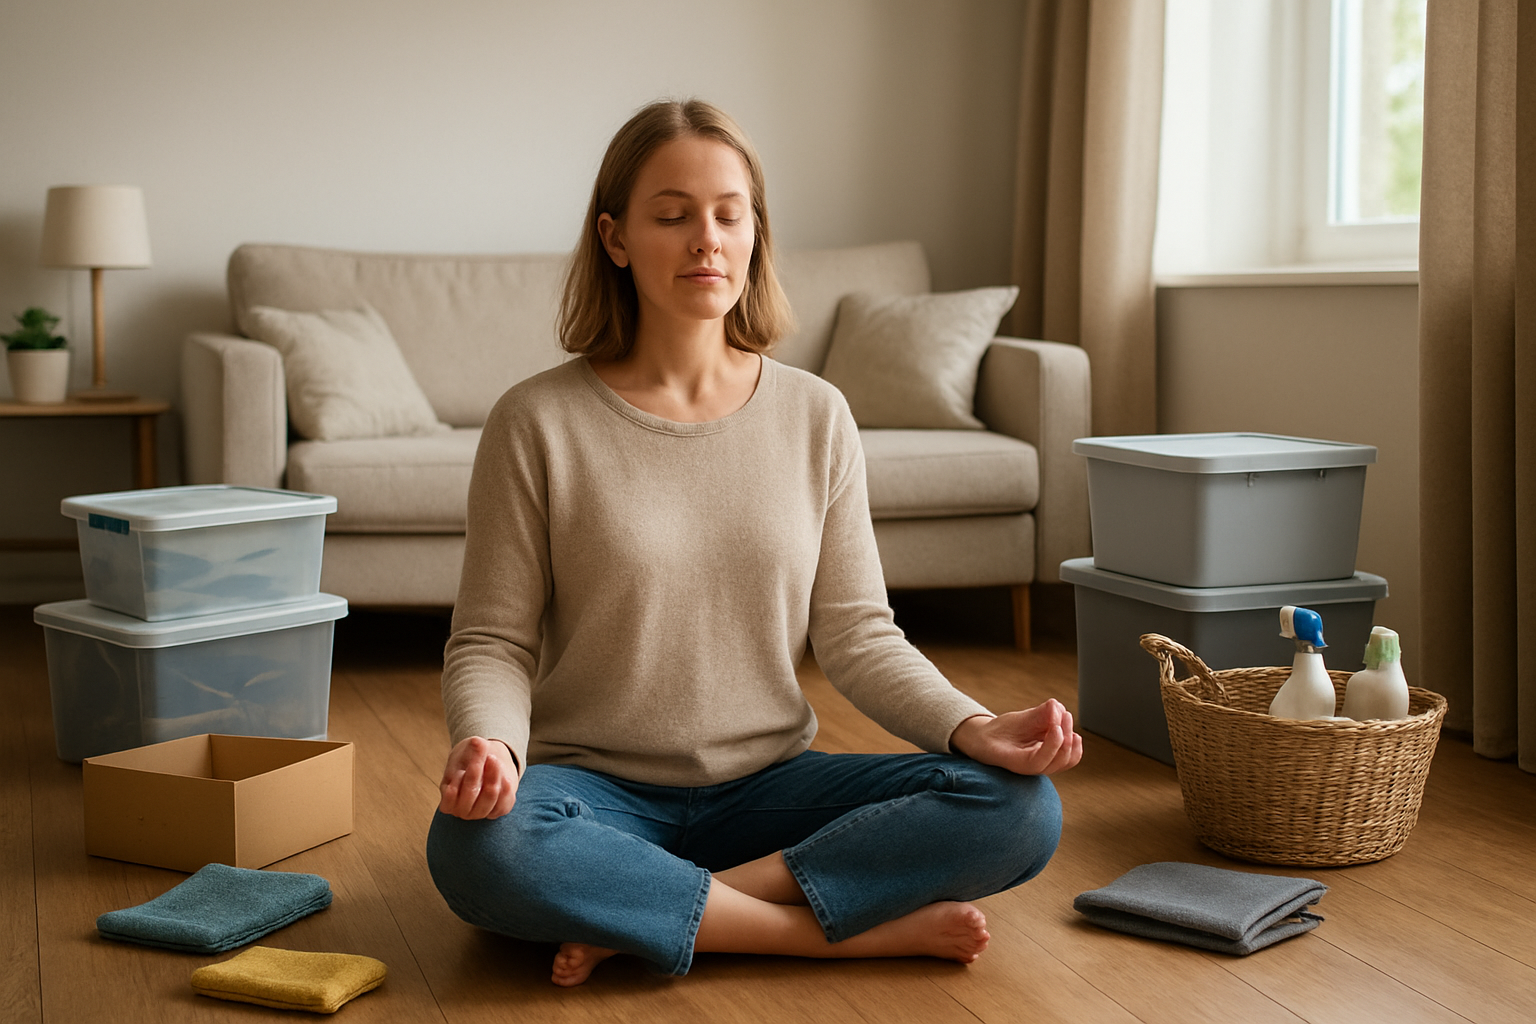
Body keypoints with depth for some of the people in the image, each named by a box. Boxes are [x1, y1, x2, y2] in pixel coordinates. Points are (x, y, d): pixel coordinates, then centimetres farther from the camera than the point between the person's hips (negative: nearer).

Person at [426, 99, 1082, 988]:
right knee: (475, 846, -37)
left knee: (1020, 808, -19)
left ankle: (640, 914, -19)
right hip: (598, 791, -2)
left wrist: (974, 726, -14)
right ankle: (851, 929, -22)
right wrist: (490, 743, -26)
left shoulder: (816, 416, 4)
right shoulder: (538, 423, -4)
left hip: (766, 783, 3)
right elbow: (493, 644, -4)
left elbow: (858, 635, 3)